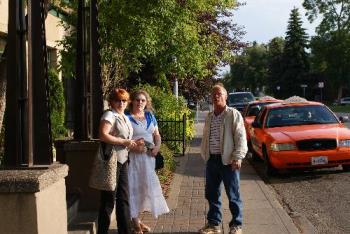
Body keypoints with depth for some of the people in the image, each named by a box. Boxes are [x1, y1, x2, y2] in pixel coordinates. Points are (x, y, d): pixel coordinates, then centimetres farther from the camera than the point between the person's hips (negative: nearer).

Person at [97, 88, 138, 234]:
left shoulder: (125, 117, 17)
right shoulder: (109, 115, -10)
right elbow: (103, 136, -24)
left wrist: (132, 143, 9)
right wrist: (124, 142, -20)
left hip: (123, 161, 9)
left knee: (124, 198, 12)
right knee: (109, 199, -2)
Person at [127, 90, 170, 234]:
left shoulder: (150, 116, 13)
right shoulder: (127, 117, -6)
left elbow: (156, 135, 16)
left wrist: (157, 146, -3)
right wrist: (133, 146, -24)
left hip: (148, 157, 6)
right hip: (133, 157, -6)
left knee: (146, 185, 9)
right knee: (134, 186, -4)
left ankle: (137, 218, 21)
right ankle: (135, 222, 2)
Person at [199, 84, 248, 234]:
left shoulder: (233, 114, -7)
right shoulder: (209, 117, 14)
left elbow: (241, 137, -12)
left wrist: (238, 157, -19)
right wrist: (204, 154, 13)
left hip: (228, 161, -6)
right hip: (212, 160, 6)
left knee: (233, 195, 2)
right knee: (212, 194, 12)